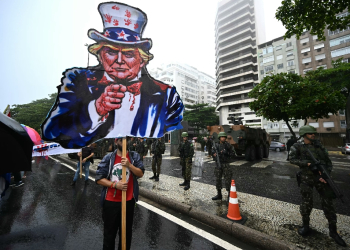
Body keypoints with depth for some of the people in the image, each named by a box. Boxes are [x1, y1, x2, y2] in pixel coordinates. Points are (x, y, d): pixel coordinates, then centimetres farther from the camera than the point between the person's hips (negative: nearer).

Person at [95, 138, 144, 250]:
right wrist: (115, 184, -18)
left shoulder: (134, 156, -4)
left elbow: (140, 174, -10)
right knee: (109, 232, 18)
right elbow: (99, 178, -7)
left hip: (129, 201, 1)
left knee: (127, 231, 21)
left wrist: (129, 165, -24)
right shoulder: (108, 158, -7)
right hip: (110, 201, -1)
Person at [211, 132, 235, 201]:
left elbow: (232, 153, 1)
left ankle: (230, 195, 12)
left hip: (226, 164, -2)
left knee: (228, 179, -2)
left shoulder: (227, 145, 0)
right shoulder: (215, 145, 4)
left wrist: (226, 153, -17)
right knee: (218, 179, 10)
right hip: (218, 164, 3)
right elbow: (213, 154, 1)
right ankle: (219, 194, 24)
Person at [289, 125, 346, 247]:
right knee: (306, 202, 4)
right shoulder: (297, 146, -5)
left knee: (328, 203, 8)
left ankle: (333, 231, 25)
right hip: (307, 178, -3)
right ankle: (305, 226, 25)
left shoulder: (318, 144, 5)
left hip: (321, 177, 3)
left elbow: (328, 160, 5)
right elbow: (293, 159, -14)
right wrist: (307, 163, -24)